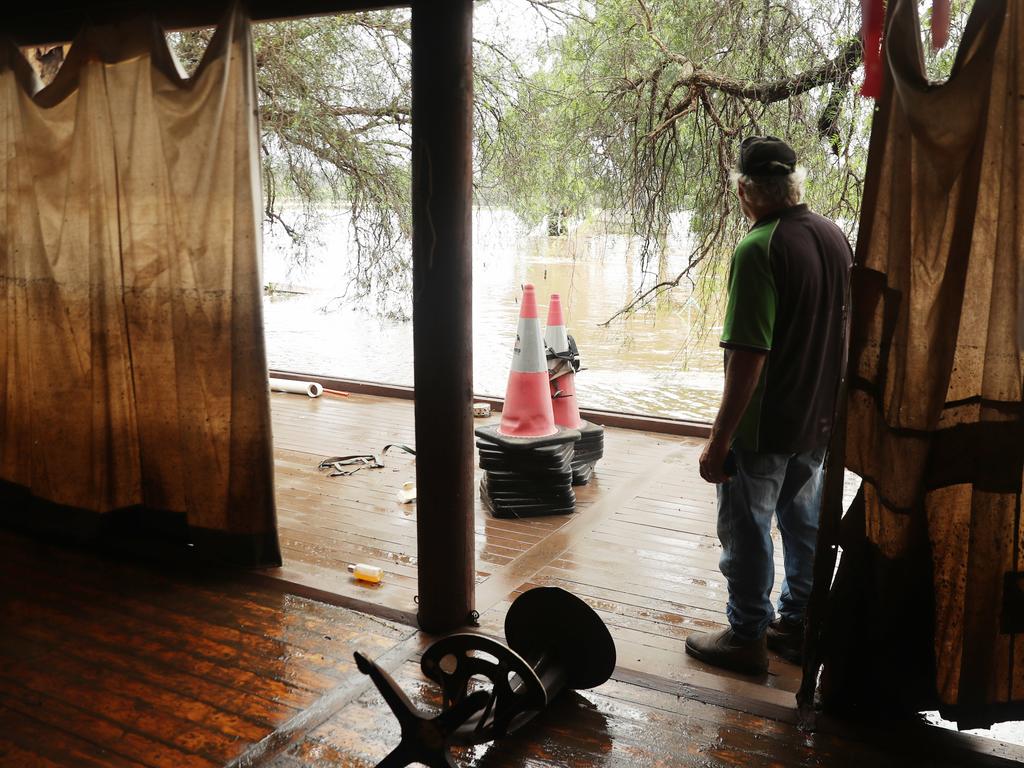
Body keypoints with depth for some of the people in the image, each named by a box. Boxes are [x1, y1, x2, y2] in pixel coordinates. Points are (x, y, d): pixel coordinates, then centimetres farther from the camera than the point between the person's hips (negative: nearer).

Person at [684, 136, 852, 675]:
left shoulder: (758, 250, -22)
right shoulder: (835, 236, 3)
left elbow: (749, 357, -26)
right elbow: (845, 332, 13)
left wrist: (719, 441, -19)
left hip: (765, 427, -8)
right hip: (821, 419, 8)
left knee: (747, 531, 8)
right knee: (806, 524, 20)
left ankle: (747, 637, 22)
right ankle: (798, 625, 35)